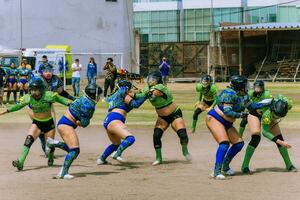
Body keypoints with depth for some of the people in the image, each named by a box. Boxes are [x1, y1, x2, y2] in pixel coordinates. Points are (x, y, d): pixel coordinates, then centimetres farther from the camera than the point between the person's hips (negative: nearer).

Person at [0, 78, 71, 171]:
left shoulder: (48, 96, -23)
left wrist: (68, 103, -27)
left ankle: (50, 158, 42)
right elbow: (19, 105, 0)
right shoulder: (28, 98, -14)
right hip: (36, 123, 1)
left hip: (48, 123, -1)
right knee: (29, 140, -21)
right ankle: (20, 162, -28)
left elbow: (60, 99, -11)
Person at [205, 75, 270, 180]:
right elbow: (227, 112, -28)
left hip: (227, 123, 9)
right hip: (214, 119, -9)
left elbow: (251, 106, 22)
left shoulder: (244, 97, 4)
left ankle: (225, 167, 21)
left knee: (239, 143, 6)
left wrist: (266, 104, 18)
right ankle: (217, 171, -26)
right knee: (224, 143, -25)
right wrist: (241, 115, -19)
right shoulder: (229, 94, -23)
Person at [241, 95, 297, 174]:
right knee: (256, 138, -23)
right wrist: (280, 142, -47)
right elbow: (265, 132, -40)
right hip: (255, 113, -5)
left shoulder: (288, 104, -33)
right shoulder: (268, 113, -45)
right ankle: (244, 167, -16)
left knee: (279, 138, 3)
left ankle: (289, 165, 18)